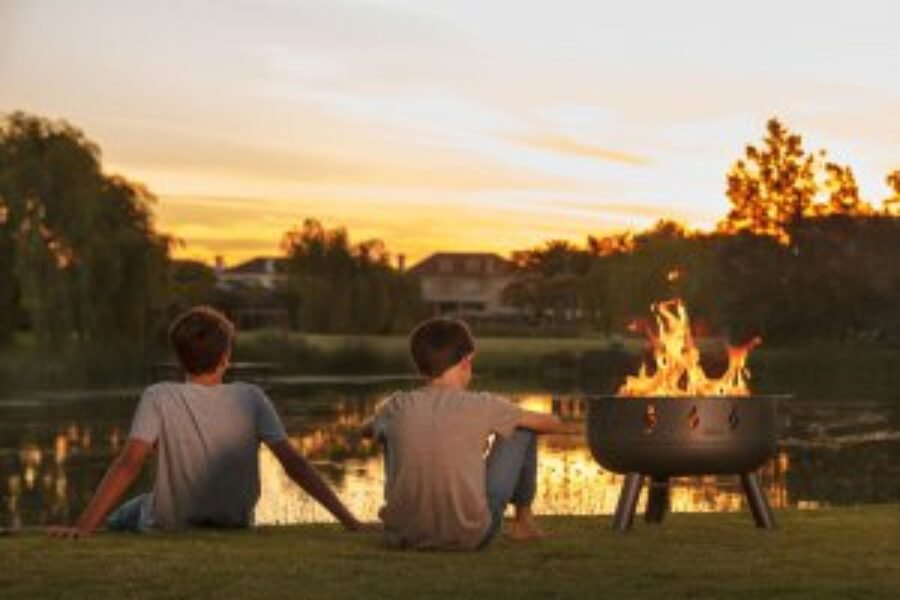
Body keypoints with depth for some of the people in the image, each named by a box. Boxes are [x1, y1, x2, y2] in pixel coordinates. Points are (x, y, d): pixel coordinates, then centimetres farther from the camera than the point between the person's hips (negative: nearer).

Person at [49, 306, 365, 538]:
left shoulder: (159, 399, -20)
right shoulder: (250, 399, -16)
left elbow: (129, 464, -28)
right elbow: (294, 464, -18)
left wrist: (82, 527, -30)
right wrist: (349, 521, -16)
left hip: (170, 528, -2)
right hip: (235, 526, 3)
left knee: (118, 518, 30)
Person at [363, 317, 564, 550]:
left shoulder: (397, 407, -3)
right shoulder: (482, 406, -8)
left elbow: (367, 430, 23)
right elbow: (553, 424, 7)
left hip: (403, 536, 3)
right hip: (470, 536, -3)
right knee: (523, 429, 13)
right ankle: (523, 521, 29)